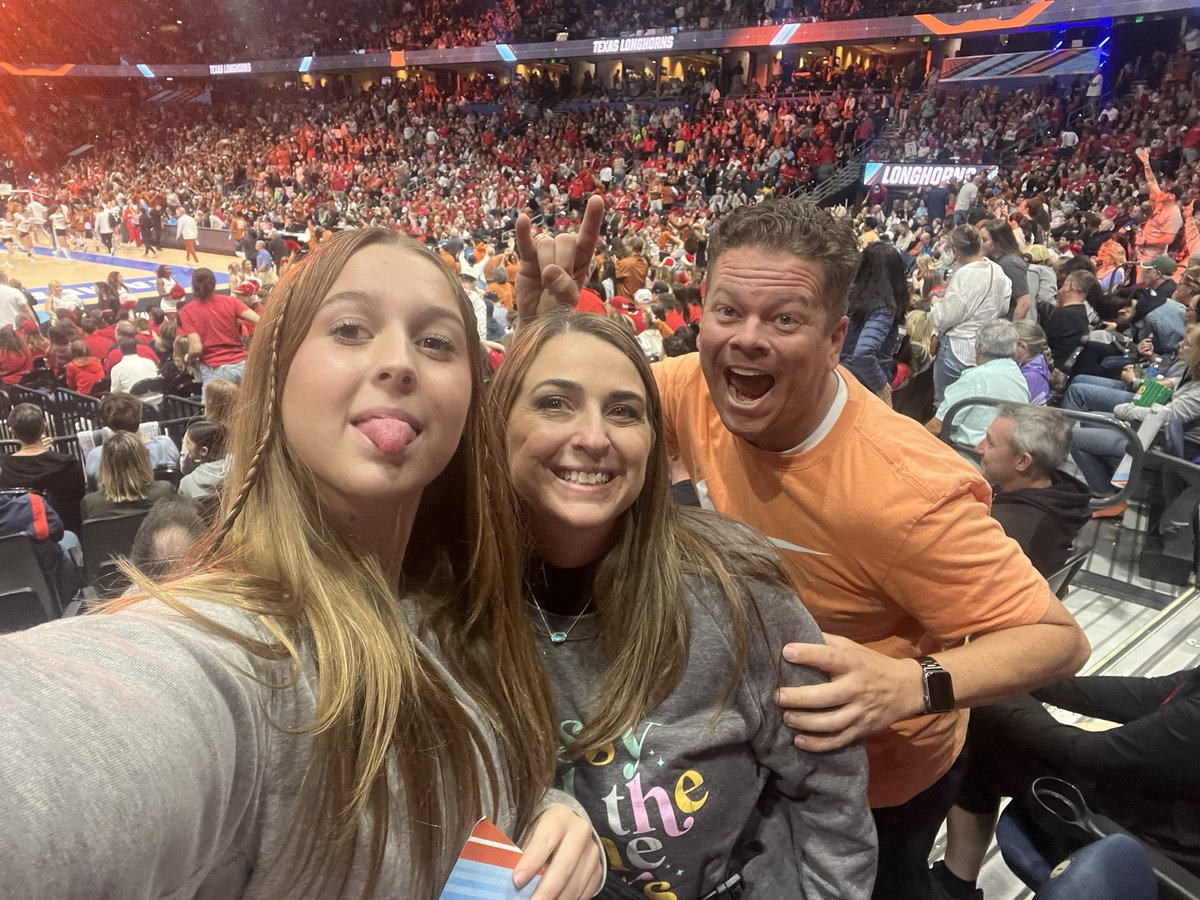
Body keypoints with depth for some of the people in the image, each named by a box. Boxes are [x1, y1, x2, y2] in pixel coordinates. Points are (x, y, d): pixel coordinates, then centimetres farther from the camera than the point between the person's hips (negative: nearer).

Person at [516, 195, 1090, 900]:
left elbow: (1058, 639, -26)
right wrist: (544, 315, -24)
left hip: (872, 793, -4)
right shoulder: (700, 389, -19)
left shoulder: (903, 486, -35)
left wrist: (909, 685, -43)